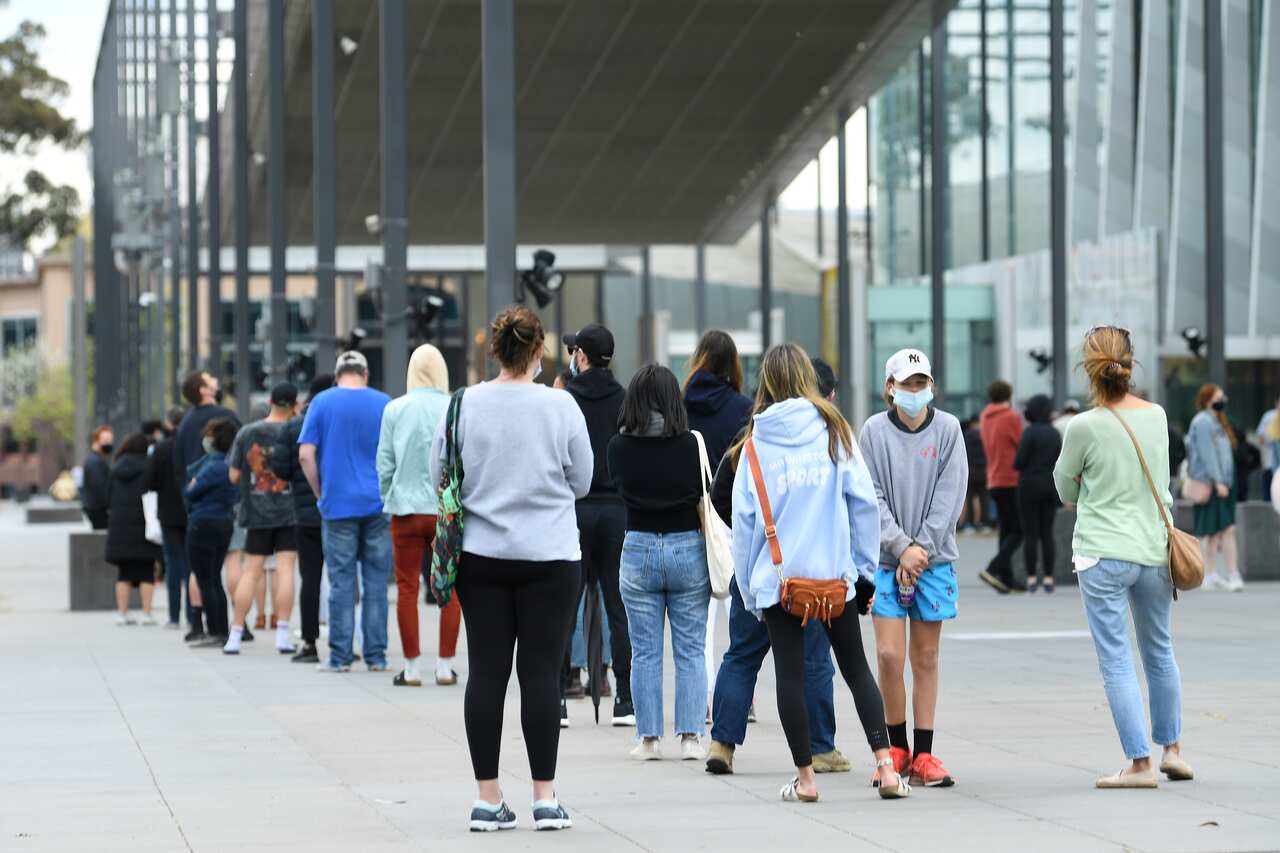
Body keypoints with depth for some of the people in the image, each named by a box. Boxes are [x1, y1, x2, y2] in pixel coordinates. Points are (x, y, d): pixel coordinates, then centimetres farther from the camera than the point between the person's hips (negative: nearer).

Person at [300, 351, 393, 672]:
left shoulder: (322, 402, 1)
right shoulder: (384, 404, 3)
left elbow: (306, 456, -4)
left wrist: (321, 492, 7)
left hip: (338, 505, -1)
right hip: (379, 504, 1)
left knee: (341, 582, 2)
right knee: (376, 582, 5)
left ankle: (340, 656, 2)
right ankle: (376, 655, 6)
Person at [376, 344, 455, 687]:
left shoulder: (395, 410, -2)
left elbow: (385, 463, 2)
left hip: (406, 508, 1)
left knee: (407, 588, 6)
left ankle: (412, 668, 7)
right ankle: (445, 666, 8)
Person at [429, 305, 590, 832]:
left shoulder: (464, 406, -4)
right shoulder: (560, 406, -8)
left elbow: (439, 477, 6)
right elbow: (581, 482, 2)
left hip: (481, 556, 2)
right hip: (549, 556, -2)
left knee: (486, 672, 5)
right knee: (541, 672, 2)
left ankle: (487, 799, 7)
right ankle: (545, 798, 3)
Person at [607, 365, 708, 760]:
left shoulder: (618, 447, -5)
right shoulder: (691, 445, -9)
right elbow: (707, 497, -3)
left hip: (638, 551, 1)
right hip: (688, 549, -1)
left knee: (644, 652, 8)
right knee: (690, 651, 7)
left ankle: (649, 738, 9)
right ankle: (690, 737, 4)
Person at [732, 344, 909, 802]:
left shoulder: (755, 442, 0)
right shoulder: (834, 431, 0)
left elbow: (743, 518, 0)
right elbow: (864, 502, -2)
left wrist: (748, 585, 6)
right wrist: (865, 567, 5)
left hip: (775, 575, -1)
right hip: (835, 573, 1)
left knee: (789, 674, 6)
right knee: (856, 668, 10)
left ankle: (805, 777, 7)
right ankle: (886, 765, 0)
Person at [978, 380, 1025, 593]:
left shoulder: (985, 418, 10)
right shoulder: (1011, 418, -11)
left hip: (993, 481, 7)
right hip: (1011, 480, -7)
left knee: (1006, 531, 11)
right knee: (1018, 531, -5)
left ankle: (1007, 578, 8)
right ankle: (993, 569, -20)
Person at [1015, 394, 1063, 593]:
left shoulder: (1030, 431, -12)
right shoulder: (1055, 433, 6)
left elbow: (1019, 461, -13)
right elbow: (1060, 462, 9)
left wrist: (1017, 465, 7)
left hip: (1030, 484, -5)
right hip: (1051, 486, 5)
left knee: (1030, 534, 0)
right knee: (1047, 533, 8)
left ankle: (1031, 577, -2)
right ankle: (1048, 577, 4)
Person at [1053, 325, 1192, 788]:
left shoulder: (1085, 427, -12)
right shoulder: (1157, 416, 1)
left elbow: (1066, 490, 3)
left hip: (1103, 556, -5)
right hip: (1155, 551, 5)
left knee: (1116, 661, 0)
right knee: (1159, 653, 20)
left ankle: (1139, 763, -4)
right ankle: (1171, 749, 30)